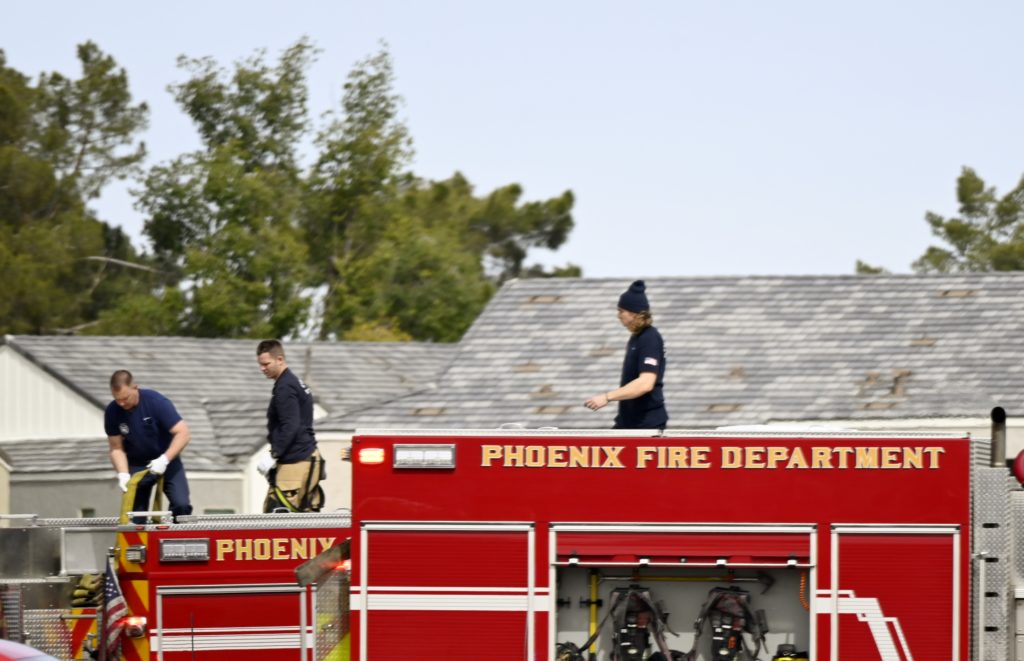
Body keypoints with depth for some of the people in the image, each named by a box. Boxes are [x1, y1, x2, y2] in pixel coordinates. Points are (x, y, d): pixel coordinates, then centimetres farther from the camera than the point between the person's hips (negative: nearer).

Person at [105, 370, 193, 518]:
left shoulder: (156, 402, -23)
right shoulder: (112, 412, -14)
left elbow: (183, 433, -24)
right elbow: (116, 448, -5)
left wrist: (164, 460, -36)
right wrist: (123, 474, -23)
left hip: (165, 461, -2)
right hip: (136, 465, 2)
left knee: (181, 506, -21)